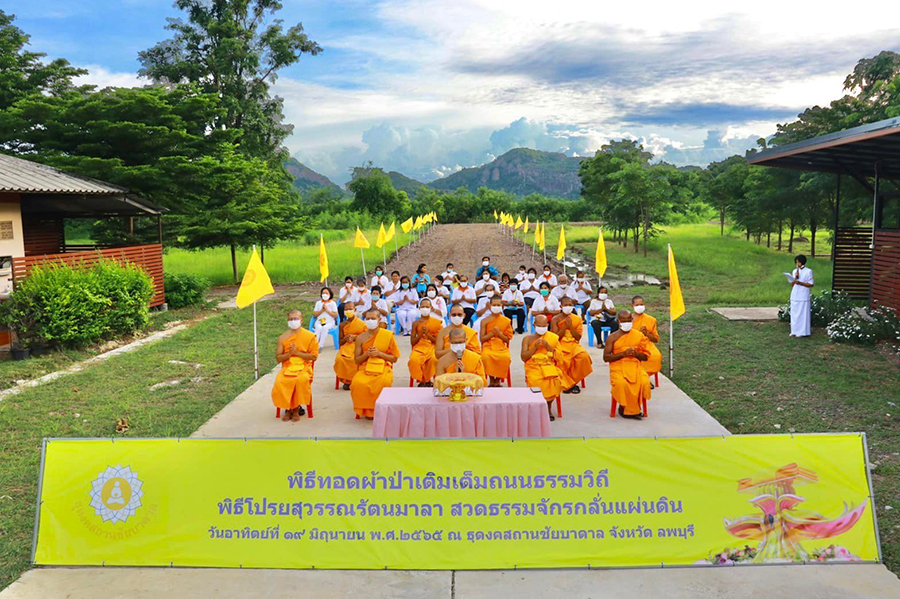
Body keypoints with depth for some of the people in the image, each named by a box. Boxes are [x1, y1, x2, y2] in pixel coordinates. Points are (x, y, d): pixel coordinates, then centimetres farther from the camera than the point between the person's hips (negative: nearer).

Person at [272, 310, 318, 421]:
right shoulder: (283, 337, 11)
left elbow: (314, 356, -2)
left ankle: (296, 408, -13)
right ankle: (288, 409, -7)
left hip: (303, 367, -2)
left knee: (301, 380, -35)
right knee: (280, 381, -29)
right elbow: (278, 358, 10)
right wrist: (289, 354, -10)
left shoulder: (310, 336, 4)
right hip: (287, 367, 2)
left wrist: (297, 352, -11)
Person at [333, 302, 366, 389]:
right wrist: (345, 339, -8)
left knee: (355, 359, -36)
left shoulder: (361, 323, 5)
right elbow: (340, 341, 14)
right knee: (339, 358, -30)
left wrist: (354, 338, -11)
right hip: (345, 347, 3)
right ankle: (346, 380, -11)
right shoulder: (342, 325, 12)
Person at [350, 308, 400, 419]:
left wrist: (379, 353, -10)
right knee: (358, 383, -33)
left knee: (384, 382, -37)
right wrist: (366, 354, -8)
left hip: (383, 368, -1)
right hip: (365, 368, 2)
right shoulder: (360, 338, 9)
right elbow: (356, 361, 13)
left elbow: (394, 358, 6)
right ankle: (366, 410, -7)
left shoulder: (388, 335, 5)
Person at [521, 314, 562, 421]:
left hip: (549, 365, 1)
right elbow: (524, 357, 3)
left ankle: (548, 407, -6)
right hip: (533, 366, -1)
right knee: (535, 381, -34)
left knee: (554, 379, -32)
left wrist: (548, 346, -6)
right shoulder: (527, 338, 12)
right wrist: (535, 346, -6)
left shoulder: (553, 337, 14)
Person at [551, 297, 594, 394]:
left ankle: (572, 381, -10)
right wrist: (565, 326, -10)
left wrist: (570, 326, -9)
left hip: (573, 344, 2)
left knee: (584, 356, -31)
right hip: (560, 345, -2)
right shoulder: (555, 319, 4)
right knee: (560, 359, -36)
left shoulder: (577, 319, 10)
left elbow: (578, 337, 2)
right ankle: (567, 384, -14)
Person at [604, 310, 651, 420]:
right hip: (618, 366, -2)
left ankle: (626, 408, -10)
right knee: (621, 383, -35)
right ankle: (633, 410, -12)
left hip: (636, 365, 2)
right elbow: (606, 357, 0)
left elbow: (646, 356, 14)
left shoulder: (639, 335, 14)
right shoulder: (613, 337, 8)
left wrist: (636, 354, -9)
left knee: (645, 382, -29)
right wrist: (623, 354, -11)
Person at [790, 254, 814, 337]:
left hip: (803, 296, -5)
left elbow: (811, 284, -6)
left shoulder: (808, 271, -3)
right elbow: (792, 285, 9)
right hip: (795, 295, 5)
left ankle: (803, 332, 1)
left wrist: (800, 283, -17)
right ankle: (794, 331, 13)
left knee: (803, 314, -4)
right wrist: (795, 278, -8)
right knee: (794, 313, 7)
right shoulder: (795, 271, 12)